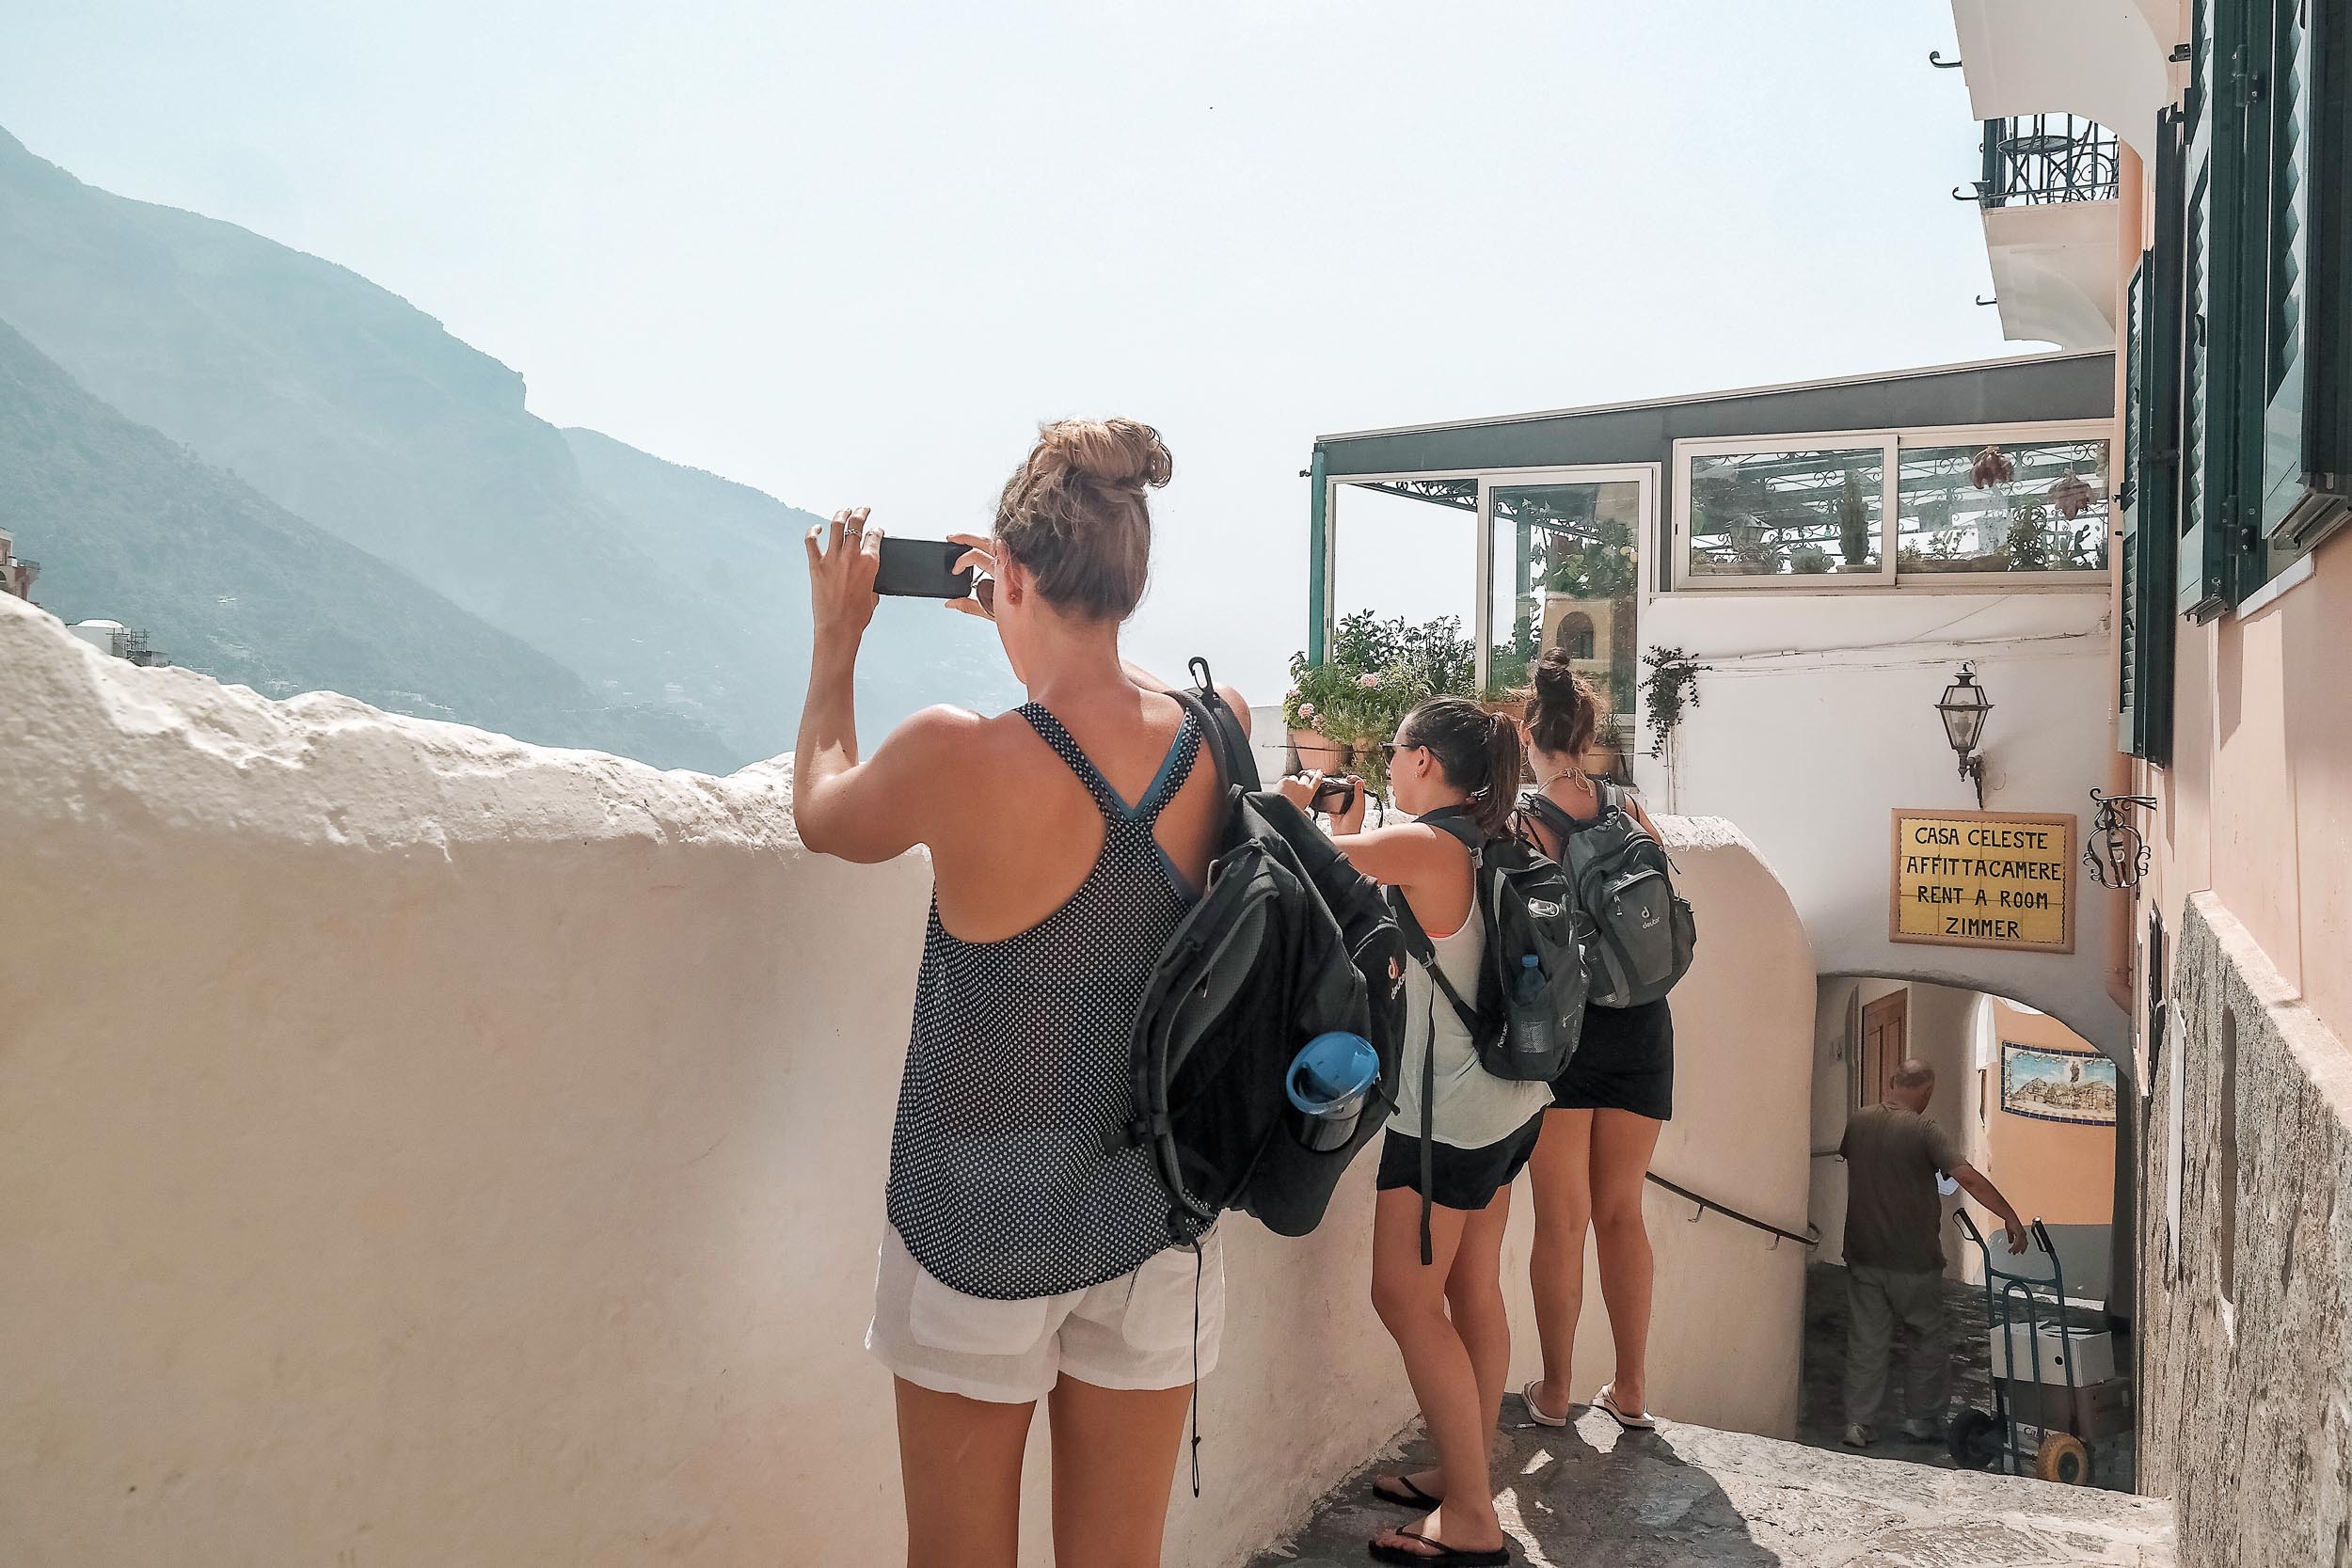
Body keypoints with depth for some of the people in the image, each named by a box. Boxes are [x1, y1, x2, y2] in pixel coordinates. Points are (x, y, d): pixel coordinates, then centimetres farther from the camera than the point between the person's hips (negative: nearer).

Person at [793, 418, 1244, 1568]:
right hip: (1157, 1214, 4)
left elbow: (821, 814, 3)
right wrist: (1041, 628, 20)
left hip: (986, 1219, -3)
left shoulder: (958, 757, -20)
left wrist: (838, 640, 13)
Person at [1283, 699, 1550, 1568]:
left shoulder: (1419, 845, -20)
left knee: (1406, 1298, -1)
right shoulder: (1486, 844, 6)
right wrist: (1347, 828, 13)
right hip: (1507, 1102, 9)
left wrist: (1295, 805, 1)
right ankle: (1466, 1476, 27)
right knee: (1473, 1289, 15)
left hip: (1448, 1111, -9)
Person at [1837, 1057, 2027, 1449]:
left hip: (1863, 1255, 4)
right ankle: (1920, 1419, 21)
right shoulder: (1924, 1131, -15)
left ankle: (1859, 1423, 9)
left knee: (1865, 1341, 10)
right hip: (1913, 1259, -4)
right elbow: (1969, 1178, -23)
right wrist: (2010, 1217, -15)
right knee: (1928, 1338, 15)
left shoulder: (1856, 1122, 1)